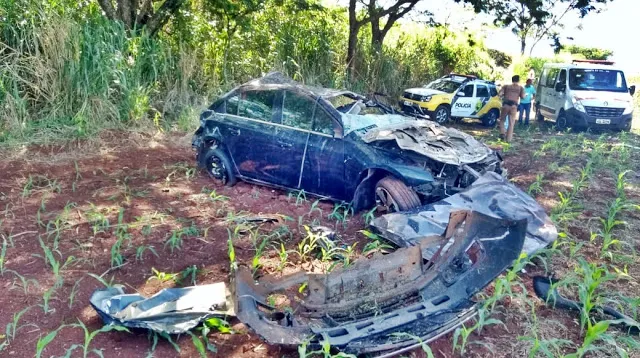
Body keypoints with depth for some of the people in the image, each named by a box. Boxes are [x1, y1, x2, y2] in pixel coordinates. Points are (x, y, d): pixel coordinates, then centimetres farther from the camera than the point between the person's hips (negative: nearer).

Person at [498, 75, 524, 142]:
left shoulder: (506, 86, 15)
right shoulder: (520, 88, 15)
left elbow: (499, 94, 4)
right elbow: (523, 96, 3)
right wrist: (519, 95, 24)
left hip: (505, 104, 0)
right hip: (514, 106, 0)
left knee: (502, 120, 19)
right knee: (511, 123, 7)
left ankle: (502, 133, 1)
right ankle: (508, 139, 4)